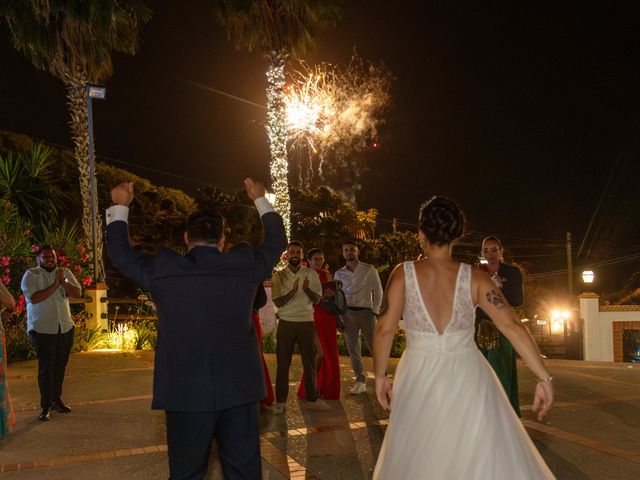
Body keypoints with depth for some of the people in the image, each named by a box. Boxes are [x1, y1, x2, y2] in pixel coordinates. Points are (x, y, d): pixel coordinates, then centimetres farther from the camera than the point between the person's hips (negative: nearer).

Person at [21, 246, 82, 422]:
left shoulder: (65, 272, 8)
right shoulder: (31, 275, -5)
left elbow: (77, 294, -1)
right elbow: (34, 298, -19)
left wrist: (63, 281, -16)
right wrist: (55, 284, -20)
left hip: (65, 327, 4)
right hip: (42, 329, -4)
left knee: (60, 365, 11)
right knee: (46, 367, -6)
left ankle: (56, 399, 25)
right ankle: (45, 406, 2)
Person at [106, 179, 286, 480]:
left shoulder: (163, 270, -6)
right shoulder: (244, 266, -3)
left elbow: (119, 252, 12)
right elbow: (276, 241, 17)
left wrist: (120, 207, 24)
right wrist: (260, 200, 31)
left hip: (186, 394, -1)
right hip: (238, 391, 1)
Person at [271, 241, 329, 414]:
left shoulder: (311, 274, 5)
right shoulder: (279, 276, 2)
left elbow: (317, 299, 2)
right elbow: (278, 302, -5)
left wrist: (306, 289, -17)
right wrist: (294, 290, -20)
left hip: (307, 322, 1)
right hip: (286, 322, -1)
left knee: (310, 362, 6)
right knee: (283, 363, 2)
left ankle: (312, 399, 18)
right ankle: (280, 402, 11)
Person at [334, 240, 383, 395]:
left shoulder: (369, 270, 3)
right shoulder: (339, 274, 10)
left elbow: (378, 291, 4)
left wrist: (374, 311, -5)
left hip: (366, 311, -3)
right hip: (347, 313, 3)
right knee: (353, 349, 5)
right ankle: (360, 382, 13)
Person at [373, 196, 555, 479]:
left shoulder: (404, 274, -6)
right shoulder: (474, 278, -5)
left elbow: (384, 329, -10)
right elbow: (511, 326, -10)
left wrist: (380, 376, 2)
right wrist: (544, 378, -6)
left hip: (419, 381, 0)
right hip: (468, 380, 0)